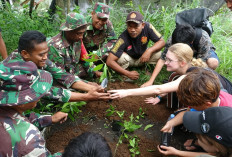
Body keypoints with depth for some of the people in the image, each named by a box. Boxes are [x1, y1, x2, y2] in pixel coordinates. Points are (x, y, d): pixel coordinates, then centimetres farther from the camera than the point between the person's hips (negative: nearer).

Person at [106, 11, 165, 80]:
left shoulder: (147, 27, -26)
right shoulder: (123, 38, -34)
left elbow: (162, 41, -16)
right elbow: (109, 61, -36)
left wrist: (149, 50, -35)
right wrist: (128, 73, -35)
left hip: (142, 58, 3)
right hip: (128, 59, -2)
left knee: (158, 54, -24)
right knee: (122, 57, -35)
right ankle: (123, 75, -3)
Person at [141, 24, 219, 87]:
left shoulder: (203, 39, -40)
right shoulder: (172, 41, -33)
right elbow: (162, 59, -30)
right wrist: (151, 81, -35)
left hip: (205, 50, -2)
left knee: (213, 63, -37)